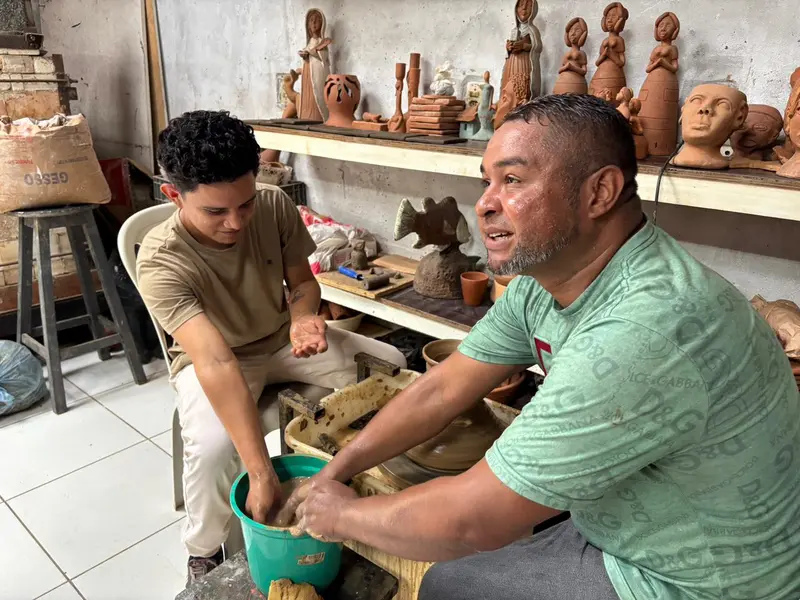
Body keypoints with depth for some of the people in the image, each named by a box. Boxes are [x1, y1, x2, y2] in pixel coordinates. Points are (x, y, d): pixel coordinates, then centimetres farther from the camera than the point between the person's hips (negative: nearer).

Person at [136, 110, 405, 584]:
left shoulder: (275, 206, -19)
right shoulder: (162, 263, -32)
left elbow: (303, 281, -3)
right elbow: (217, 364, -42)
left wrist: (303, 317, -28)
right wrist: (262, 475, -46)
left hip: (283, 339, 4)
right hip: (212, 358, -4)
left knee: (389, 366, -10)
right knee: (211, 448, -33)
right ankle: (205, 556, 1)